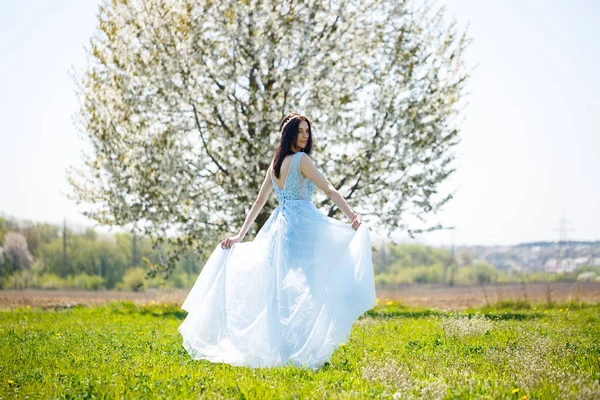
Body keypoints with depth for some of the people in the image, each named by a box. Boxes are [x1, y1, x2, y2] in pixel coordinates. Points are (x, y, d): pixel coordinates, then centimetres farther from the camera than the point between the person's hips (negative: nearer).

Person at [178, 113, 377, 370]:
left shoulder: (275, 163, 16)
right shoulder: (301, 159, -6)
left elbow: (259, 201, 18)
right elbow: (329, 190, -15)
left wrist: (240, 235, 20)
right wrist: (352, 217, -22)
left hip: (279, 224, 8)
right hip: (303, 224, -8)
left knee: (282, 288, 10)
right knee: (303, 288, -8)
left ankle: (278, 348, 12)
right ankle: (302, 350, -12)